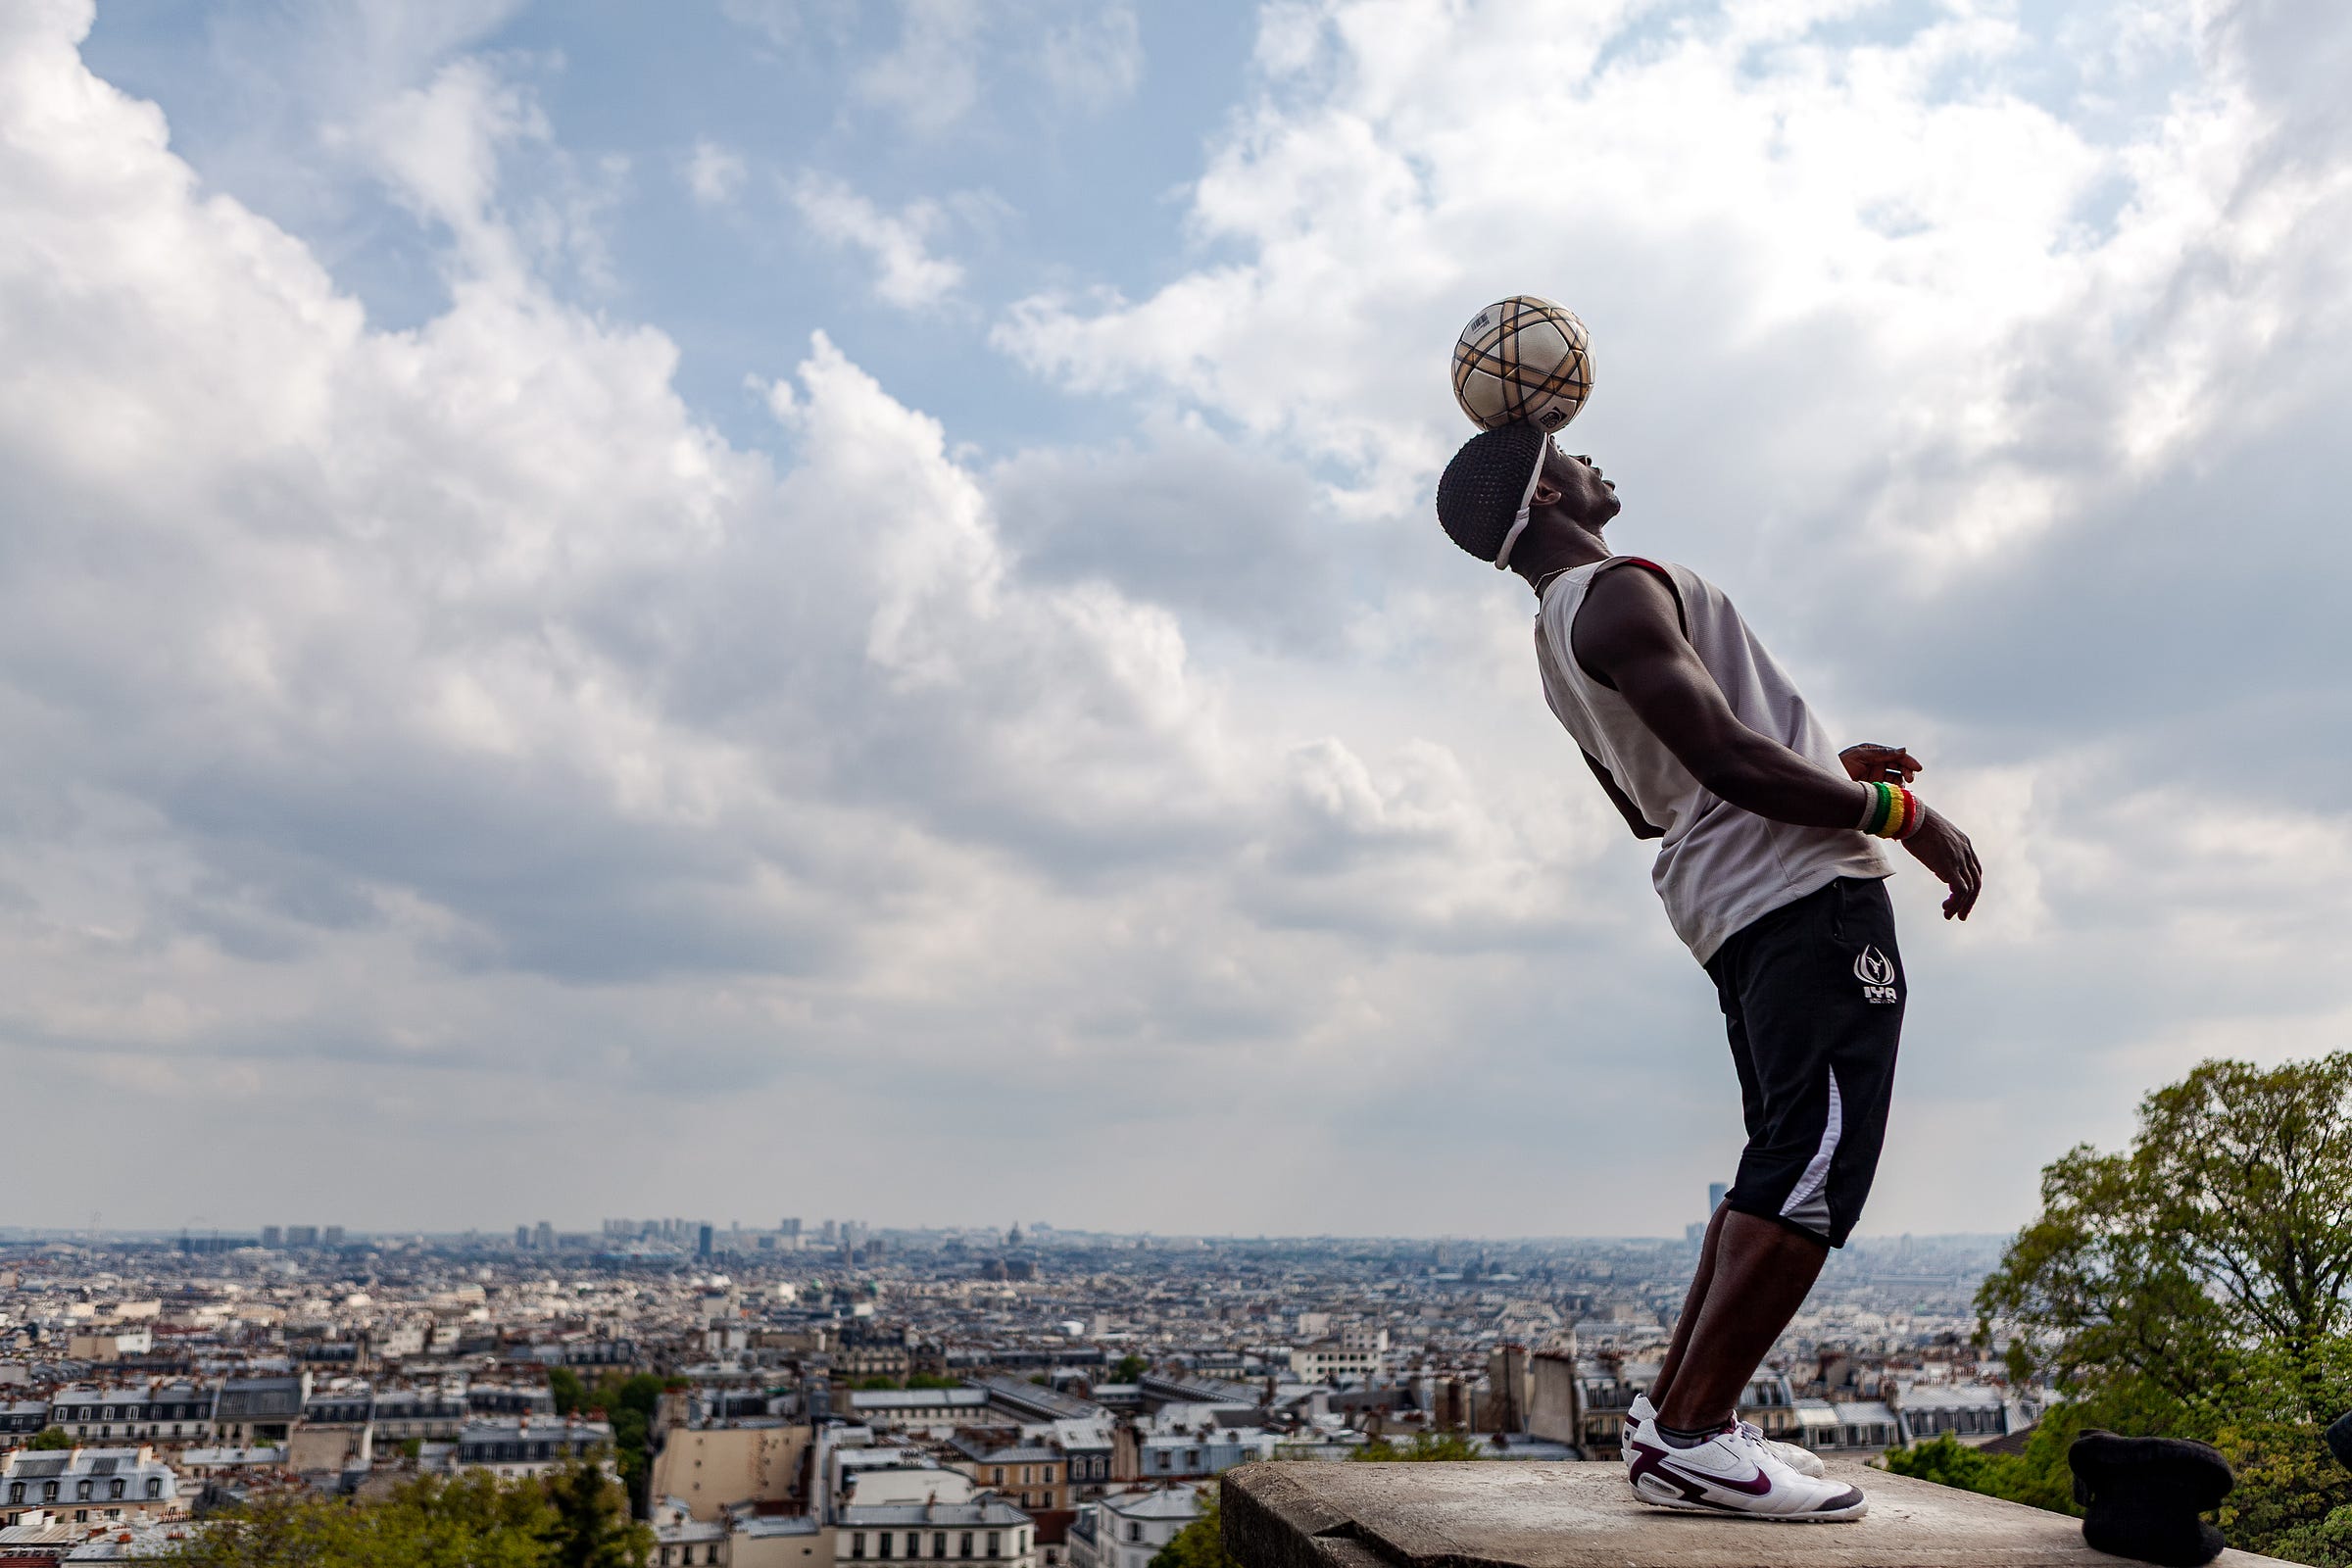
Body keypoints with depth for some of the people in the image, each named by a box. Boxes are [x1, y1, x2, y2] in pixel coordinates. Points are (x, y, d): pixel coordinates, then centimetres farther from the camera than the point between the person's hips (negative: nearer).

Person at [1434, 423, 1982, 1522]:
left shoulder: (1561, 632, 22)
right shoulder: (1619, 594, -11)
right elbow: (1731, 760, -21)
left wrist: (1827, 766, 29)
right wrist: (1896, 810, -10)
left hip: (1730, 904, 10)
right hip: (1807, 893, -10)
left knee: (1786, 1162, 12)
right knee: (1820, 1156, -12)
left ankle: (1674, 1408, 13)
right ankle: (1689, 1435, -14)